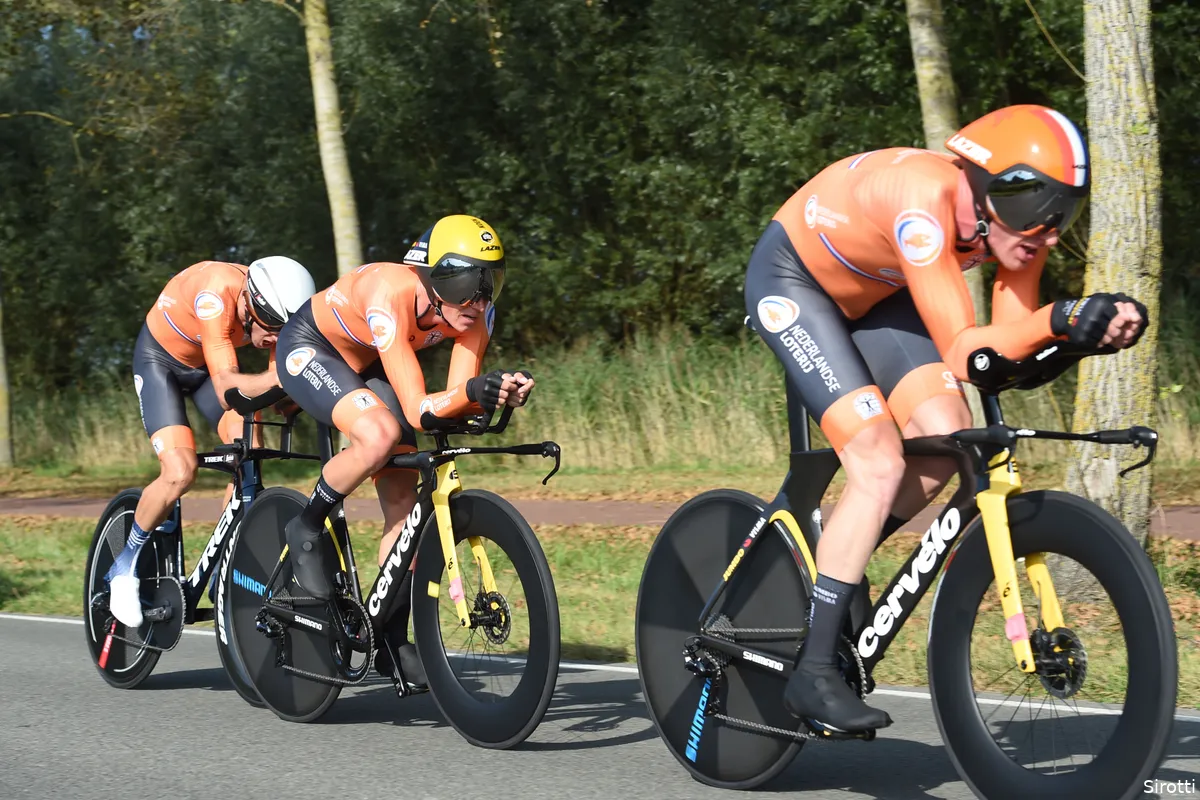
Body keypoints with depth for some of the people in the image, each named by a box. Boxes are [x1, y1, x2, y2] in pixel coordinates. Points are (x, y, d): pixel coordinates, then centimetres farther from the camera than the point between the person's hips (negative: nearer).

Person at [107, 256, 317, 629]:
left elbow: (281, 374, -20)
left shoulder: (276, 308, -23)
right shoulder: (217, 294, -39)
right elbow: (226, 386, -45)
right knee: (180, 472, -22)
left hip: (207, 362, 5)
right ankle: (125, 567, 1)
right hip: (161, 360, -5)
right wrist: (279, 378, -60)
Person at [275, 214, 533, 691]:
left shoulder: (475, 313, -23)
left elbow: (457, 399, -25)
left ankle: (391, 640, 10)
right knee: (380, 433, -35)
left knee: (404, 504, -2)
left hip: (365, 365, 7)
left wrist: (500, 393, -45)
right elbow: (418, 410, -44)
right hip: (308, 348, -6)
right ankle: (305, 531, -10)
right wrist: (470, 390, -62)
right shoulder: (391, 298, -40)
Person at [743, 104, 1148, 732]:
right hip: (791, 283, -7)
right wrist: (1058, 320, -53)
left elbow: (1009, 341, -18)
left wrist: (1091, 326, -34)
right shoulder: (925, 200, -38)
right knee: (878, 463, -20)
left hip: (870, 292, 7)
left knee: (945, 437, -11)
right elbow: (961, 354, -41)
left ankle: (836, 564, 14)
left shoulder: (1016, 220, -18)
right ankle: (813, 674, -15)